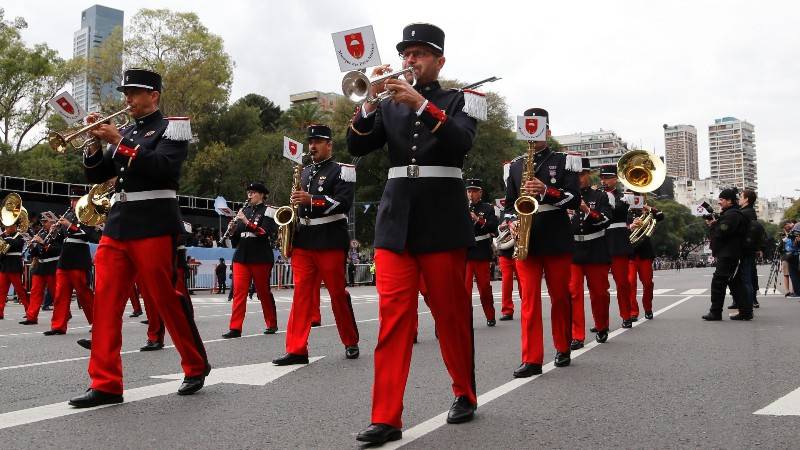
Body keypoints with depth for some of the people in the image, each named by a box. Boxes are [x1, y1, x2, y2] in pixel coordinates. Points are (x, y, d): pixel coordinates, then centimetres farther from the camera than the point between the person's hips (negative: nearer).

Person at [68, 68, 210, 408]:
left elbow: (164, 167, -18)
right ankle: (105, 384, 4)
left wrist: (119, 142, -17)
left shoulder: (172, 127, 0)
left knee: (167, 300, 0)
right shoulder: (125, 133, 19)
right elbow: (96, 176, 18)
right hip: (117, 226, 7)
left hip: (153, 227, -7)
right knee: (105, 303, 0)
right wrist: (95, 144, 1)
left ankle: (196, 366, 19)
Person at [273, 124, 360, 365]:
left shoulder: (342, 170, -1)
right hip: (302, 241, 5)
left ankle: (351, 343, 20)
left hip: (330, 241, -5)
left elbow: (343, 202, -14)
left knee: (338, 293, 3)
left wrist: (311, 199, -22)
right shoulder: (304, 172, 19)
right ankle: (296, 350, -1)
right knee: (301, 294, -1)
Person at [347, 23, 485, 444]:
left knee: (451, 313, 7)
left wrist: (421, 102, -21)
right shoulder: (389, 105, 14)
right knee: (392, 315, -4)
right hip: (395, 219, 2)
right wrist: (369, 100, -10)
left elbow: (462, 141, -13)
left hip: (442, 219, -2)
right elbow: (356, 146, 3)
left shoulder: (460, 99, 7)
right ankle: (386, 417, -2)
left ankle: (465, 394, 27)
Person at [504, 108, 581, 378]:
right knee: (529, 299, -3)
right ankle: (531, 359, -2)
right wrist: (511, 221, -5)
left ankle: (563, 349, 25)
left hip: (556, 239, -2)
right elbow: (510, 202, 16)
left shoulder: (564, 161, 4)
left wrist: (546, 190, -20)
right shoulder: (515, 165, 13)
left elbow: (575, 199, -5)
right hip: (526, 240, 2)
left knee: (560, 297, 8)